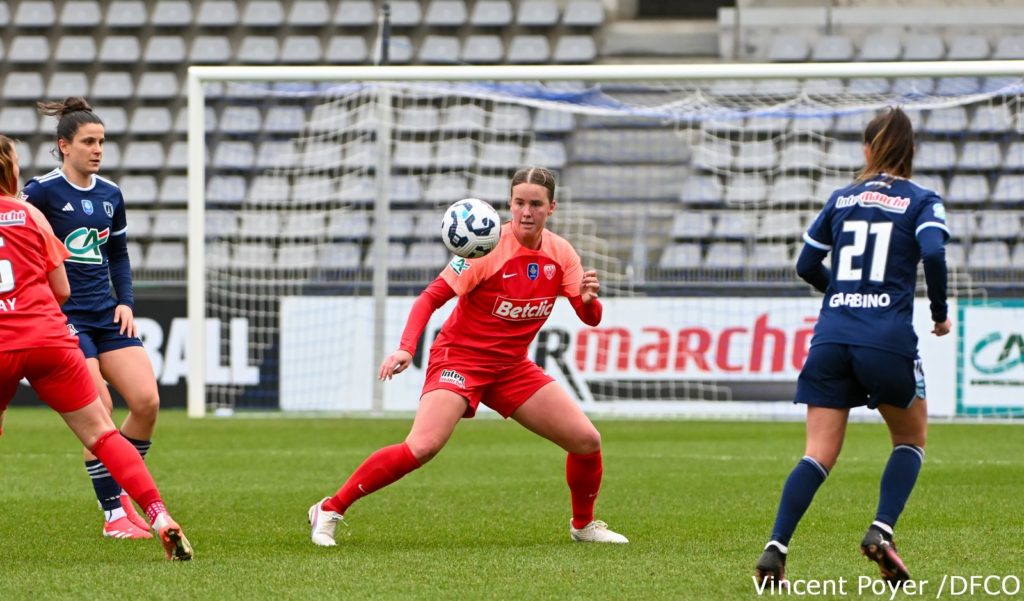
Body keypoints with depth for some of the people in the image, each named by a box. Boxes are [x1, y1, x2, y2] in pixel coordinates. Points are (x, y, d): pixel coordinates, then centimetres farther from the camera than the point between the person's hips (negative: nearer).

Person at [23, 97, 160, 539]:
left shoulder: (110, 195, 11)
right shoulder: (42, 191, -8)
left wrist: (126, 302, 9)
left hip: (107, 314, 6)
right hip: (62, 315, -6)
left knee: (146, 401, -7)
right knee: (99, 411, -15)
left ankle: (122, 491, 14)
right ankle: (114, 515, -6)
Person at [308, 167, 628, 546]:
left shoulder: (561, 254, -2)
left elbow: (591, 319, 0)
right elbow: (431, 297, -18)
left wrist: (588, 298, -24)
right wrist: (406, 348, -33)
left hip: (512, 367, 6)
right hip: (460, 358, -6)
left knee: (587, 440, -2)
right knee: (423, 446, -27)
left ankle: (583, 525, 25)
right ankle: (330, 510, -16)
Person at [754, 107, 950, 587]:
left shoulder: (843, 199, 14)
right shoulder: (921, 201, 3)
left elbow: (807, 265, 17)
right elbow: (933, 253, -15)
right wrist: (940, 313, 0)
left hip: (831, 338, 3)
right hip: (887, 341, -3)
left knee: (819, 454, 1)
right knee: (910, 439, 19)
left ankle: (775, 551, -15)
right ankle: (882, 530, -1)